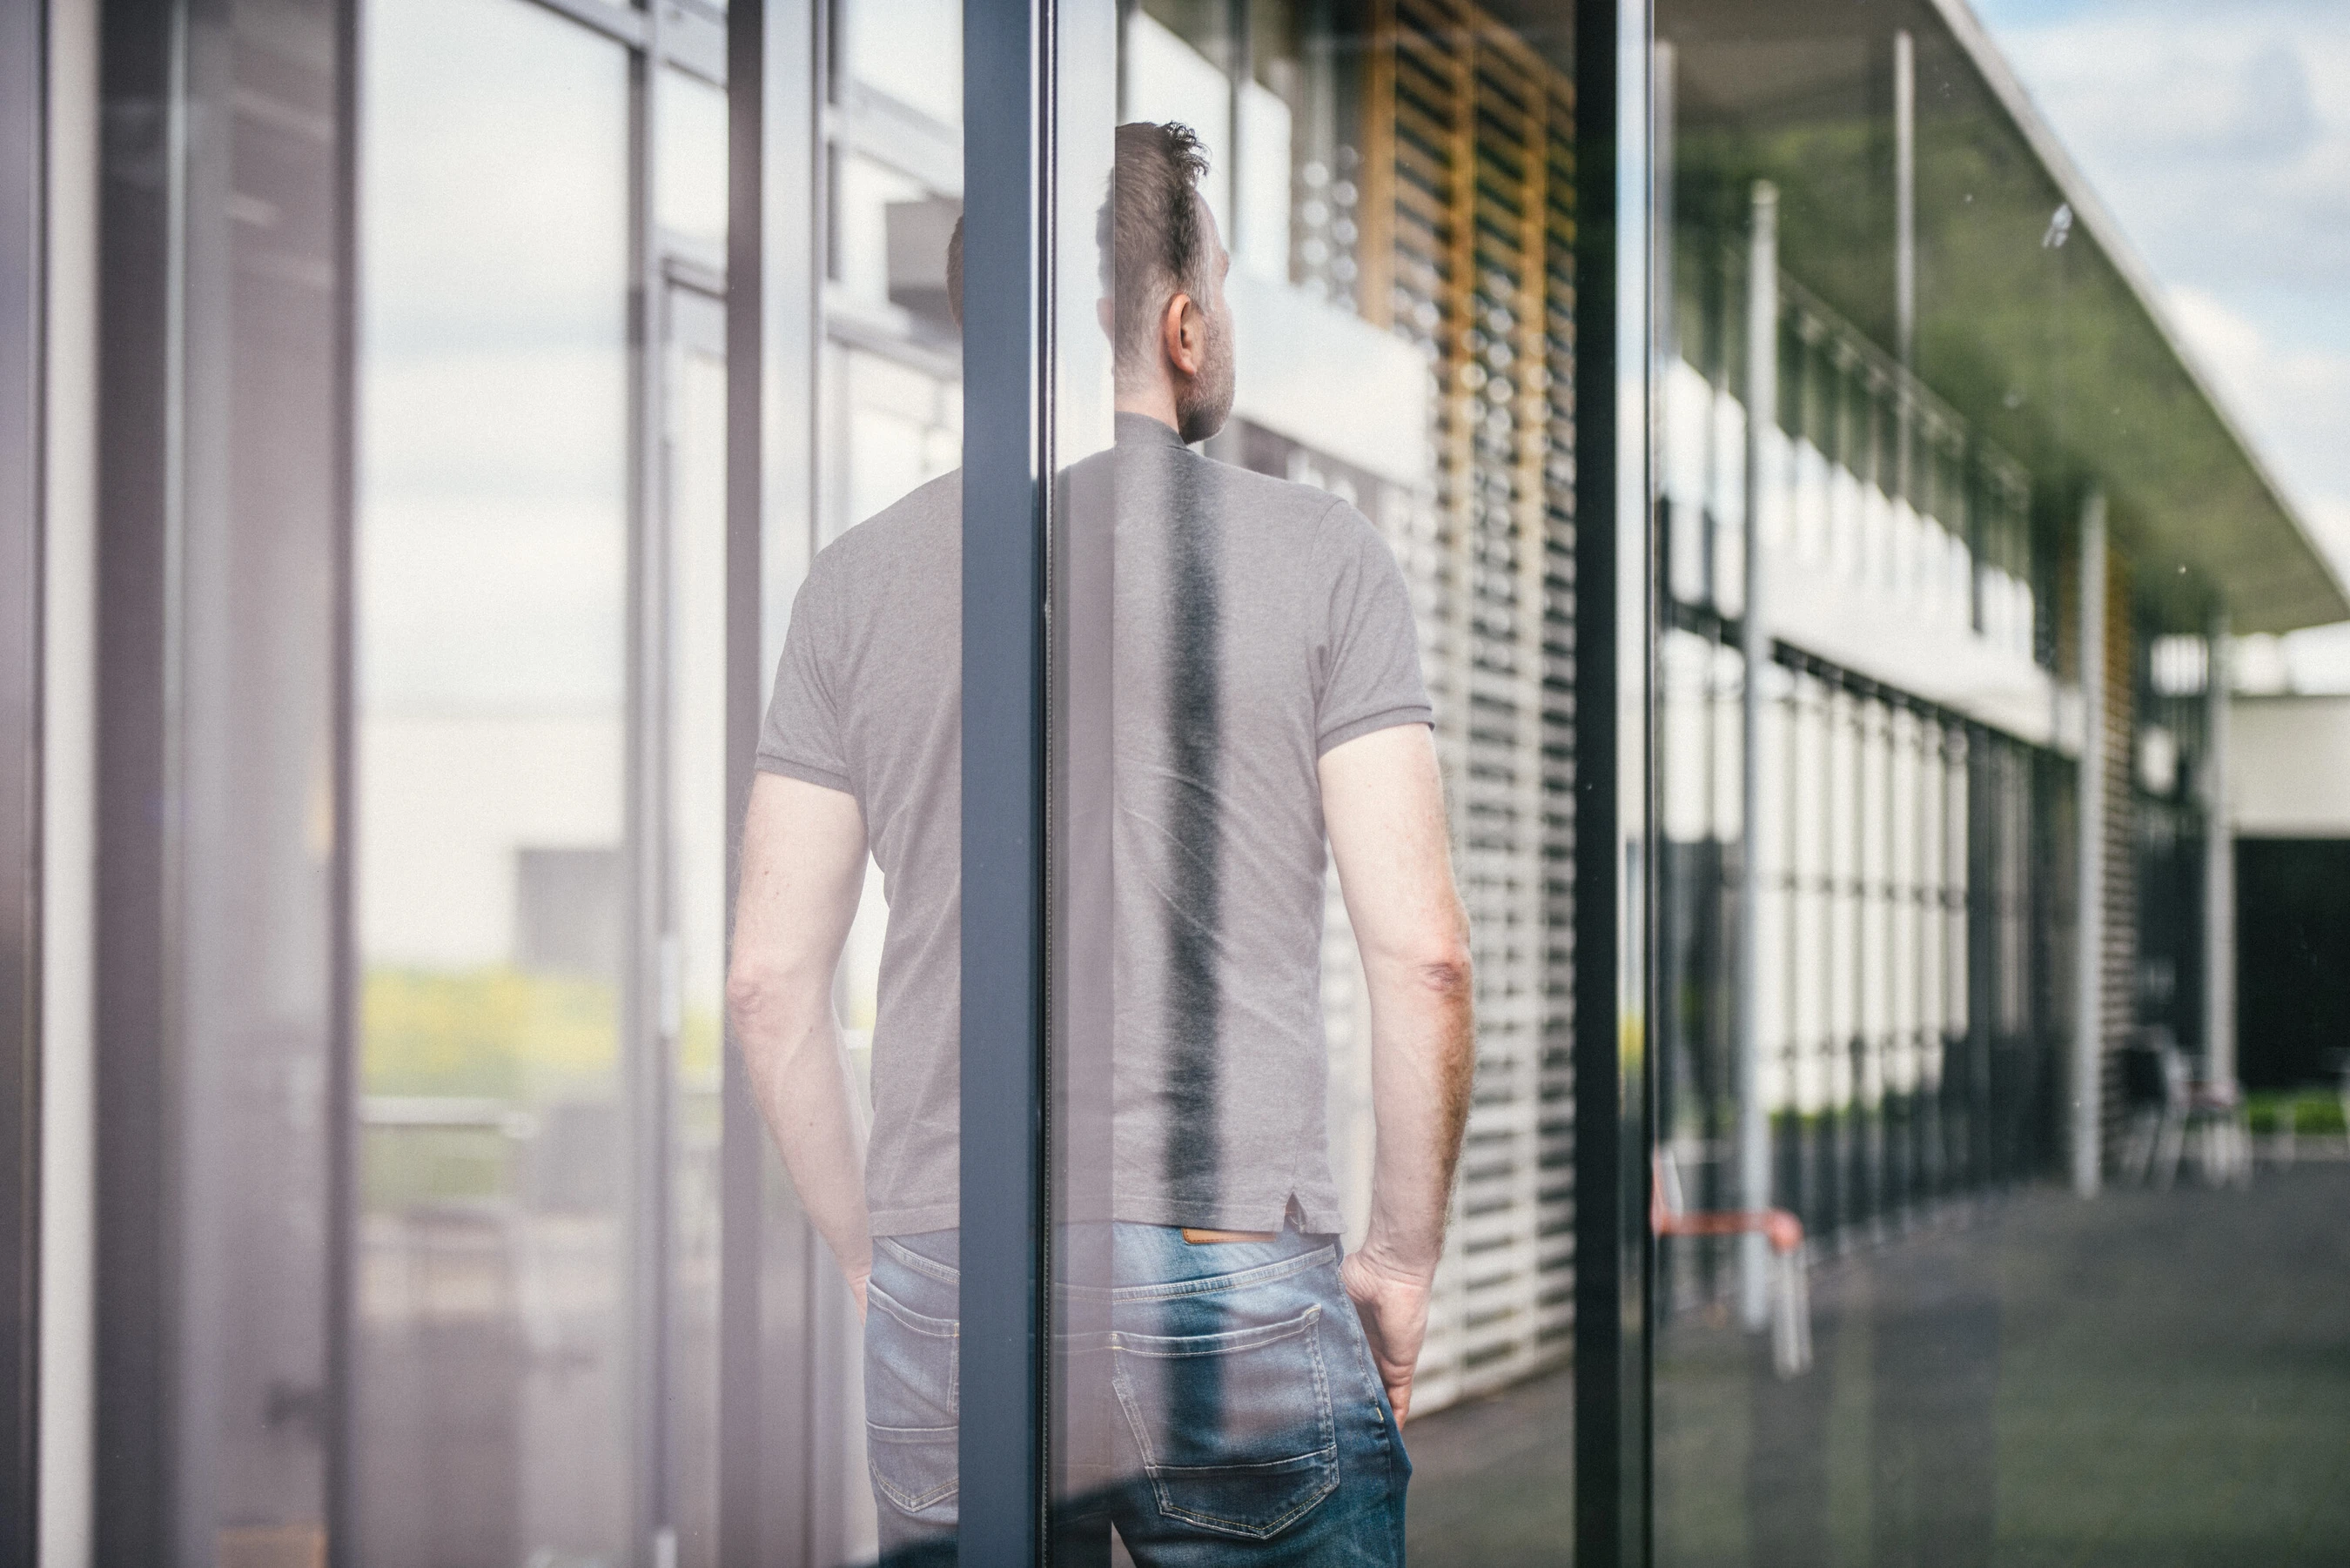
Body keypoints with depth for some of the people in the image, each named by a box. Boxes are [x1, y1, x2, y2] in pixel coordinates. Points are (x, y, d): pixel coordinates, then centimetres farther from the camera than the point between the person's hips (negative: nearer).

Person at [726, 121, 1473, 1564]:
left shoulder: (862, 580, 8)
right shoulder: (1317, 554, 0)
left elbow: (770, 983, 6)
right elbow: (1420, 954, -6)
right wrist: (1404, 1263, 6)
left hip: (943, 1299, 3)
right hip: (1235, 1285, -3)